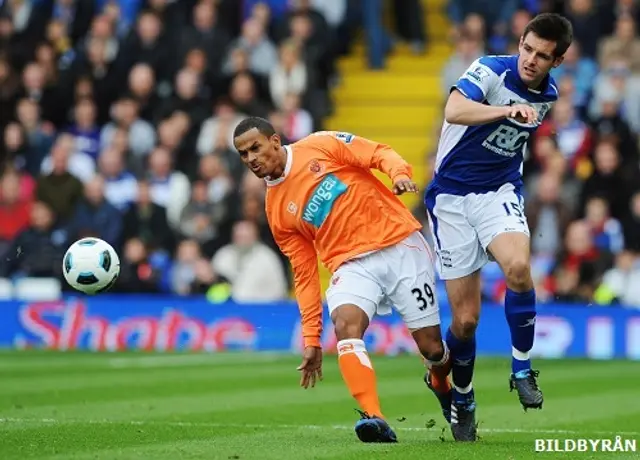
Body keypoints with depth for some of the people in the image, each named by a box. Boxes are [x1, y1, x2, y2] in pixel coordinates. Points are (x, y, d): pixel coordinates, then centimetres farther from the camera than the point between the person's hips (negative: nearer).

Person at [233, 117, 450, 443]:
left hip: (401, 247, -2)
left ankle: (441, 381, 36)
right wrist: (311, 338, 5)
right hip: (352, 265, 2)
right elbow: (304, 273, 10)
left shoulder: (321, 146, -1)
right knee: (345, 322, -30)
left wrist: (399, 173, -26)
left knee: (430, 346, -2)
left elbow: (380, 153, -3)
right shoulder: (276, 211, 9)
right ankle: (374, 418, -37)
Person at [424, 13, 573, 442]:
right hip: (452, 194, -3)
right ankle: (462, 402, 21)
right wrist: (507, 110, -51)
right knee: (465, 319, -3)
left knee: (518, 268, -30)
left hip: (499, 190, 3)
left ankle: (522, 370, -12)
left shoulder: (549, 94, 2)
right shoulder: (492, 70, -17)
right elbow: (454, 110, -38)